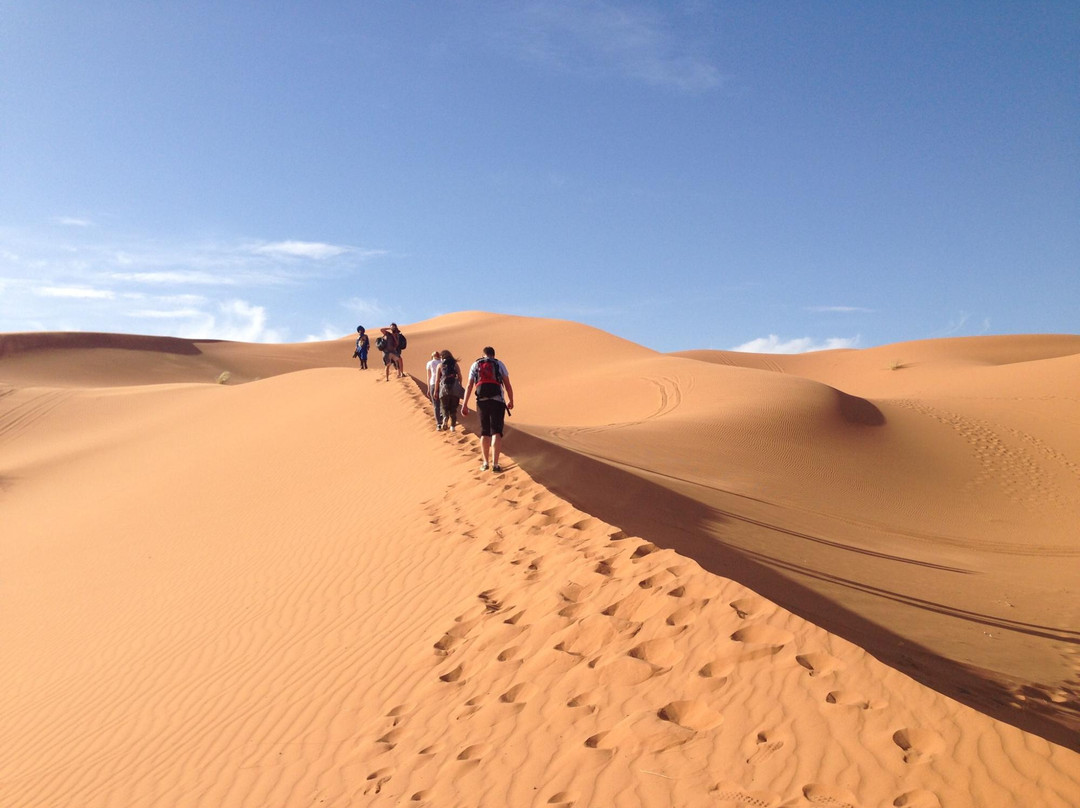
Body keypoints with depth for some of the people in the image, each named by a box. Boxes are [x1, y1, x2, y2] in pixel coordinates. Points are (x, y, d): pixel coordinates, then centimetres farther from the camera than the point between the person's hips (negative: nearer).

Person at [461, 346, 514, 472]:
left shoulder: (475, 365, 14)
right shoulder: (499, 364, 10)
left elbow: (469, 386, 4)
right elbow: (508, 385, 5)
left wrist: (464, 405, 2)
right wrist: (511, 401, 17)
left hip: (482, 401, 2)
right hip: (497, 400, -2)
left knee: (484, 433, 14)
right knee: (496, 432, -5)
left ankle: (486, 463, 14)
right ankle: (495, 463, -16)